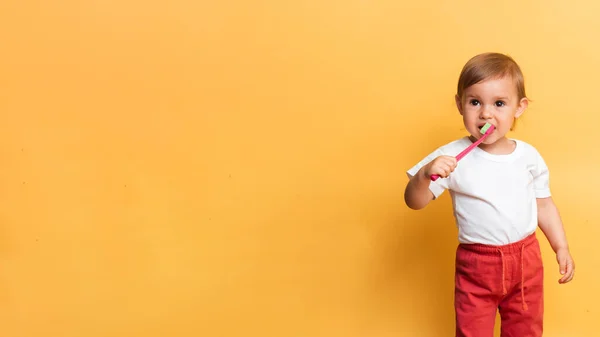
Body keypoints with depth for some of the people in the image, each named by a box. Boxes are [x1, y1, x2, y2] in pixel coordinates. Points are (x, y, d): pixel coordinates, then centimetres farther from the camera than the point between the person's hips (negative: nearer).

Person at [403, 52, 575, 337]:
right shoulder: (453, 157, -14)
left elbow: (544, 205, 9)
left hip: (526, 260, 3)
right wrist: (424, 175, -34)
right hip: (476, 264, -3)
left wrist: (562, 248, 8)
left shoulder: (528, 156, -4)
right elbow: (414, 202, -16)